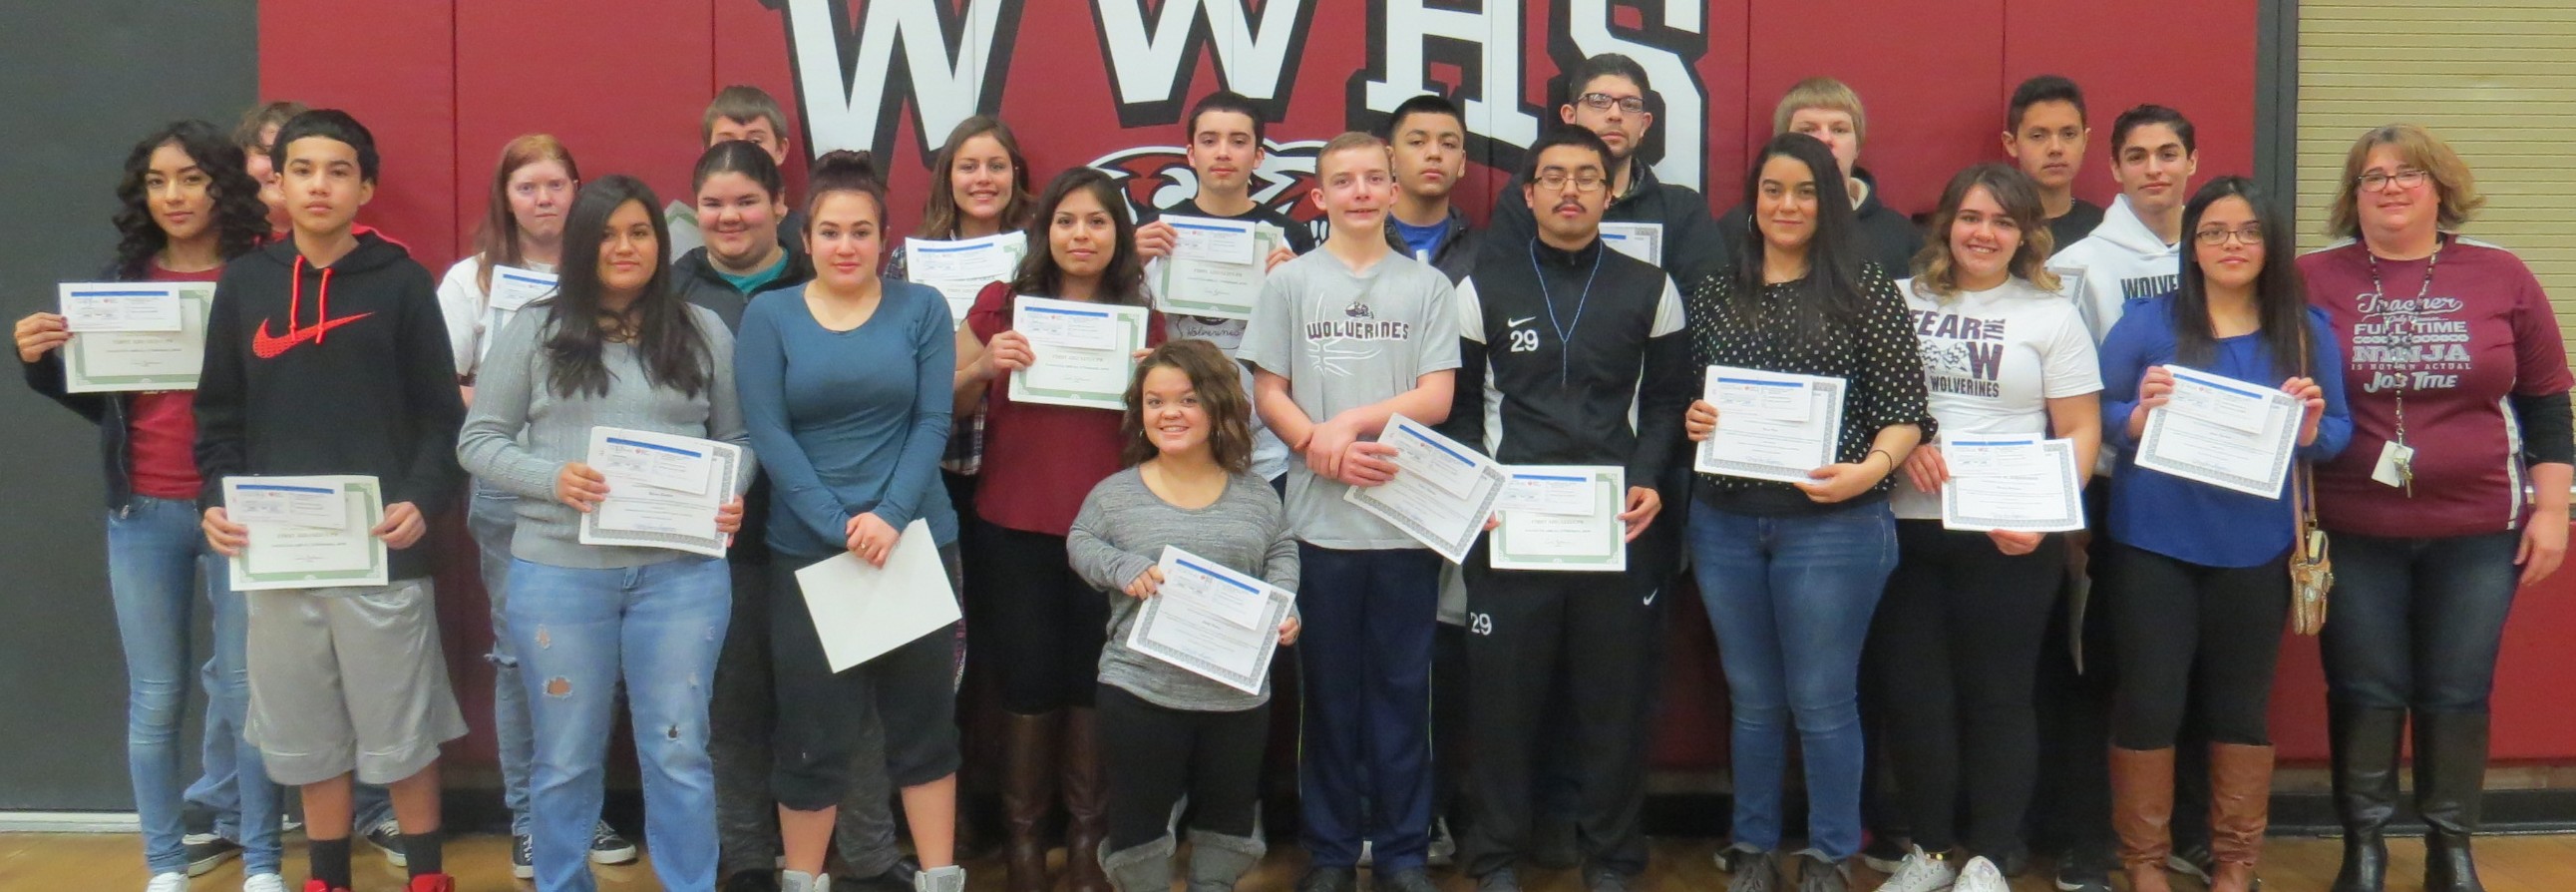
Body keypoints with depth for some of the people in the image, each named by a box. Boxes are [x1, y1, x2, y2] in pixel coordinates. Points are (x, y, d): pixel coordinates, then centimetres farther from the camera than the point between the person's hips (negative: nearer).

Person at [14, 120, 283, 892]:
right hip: (143, 513, 3)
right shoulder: (124, 278, 7)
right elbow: (96, 400, 12)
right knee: (154, 698, 8)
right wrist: (39, 360, -5)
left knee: (247, 690, 4)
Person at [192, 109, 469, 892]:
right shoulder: (243, 285, 8)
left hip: (382, 550, -3)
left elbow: (441, 416, -3)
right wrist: (216, 500, -6)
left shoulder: (401, 282, 0)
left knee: (403, 735, 5)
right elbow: (219, 415, 10)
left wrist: (424, 501, -18)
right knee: (307, 739, 11)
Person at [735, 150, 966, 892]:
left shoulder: (922, 309, 3)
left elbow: (933, 422, -3)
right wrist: (839, 526, -15)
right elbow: (767, 433, -6)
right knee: (813, 727, 4)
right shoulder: (768, 315, 1)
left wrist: (889, 516, -16)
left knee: (924, 719, 9)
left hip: (917, 541, 1)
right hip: (806, 549, -1)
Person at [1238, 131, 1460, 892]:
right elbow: (1267, 393, 3)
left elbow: (1437, 398, 0)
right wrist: (1319, 447, -12)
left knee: (1402, 687, 5)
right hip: (1319, 520, 0)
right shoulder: (1290, 282, 6)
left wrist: (1353, 421, -11)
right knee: (1328, 687, 6)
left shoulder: (1427, 286, 6)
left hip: (1407, 520, 0)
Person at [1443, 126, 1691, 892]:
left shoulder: (1649, 289, 9)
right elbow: (1459, 405, 8)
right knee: (1503, 692, 3)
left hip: (1619, 521, 1)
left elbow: (1667, 399, 10)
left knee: (1616, 694, 5)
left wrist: (1648, 480, -6)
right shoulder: (1484, 287, 8)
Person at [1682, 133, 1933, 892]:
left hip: (1832, 523, -3)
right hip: (1725, 522, 4)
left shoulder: (1864, 289, -3)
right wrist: (1691, 419, -8)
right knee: (1752, 698, 14)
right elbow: (1686, 395, 14)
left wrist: (1868, 469, -21)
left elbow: (1905, 407, -5)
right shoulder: (1714, 293, 8)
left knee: (1822, 700, 4)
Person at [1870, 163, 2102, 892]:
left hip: (2009, 537, -2)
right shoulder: (1901, 301, 10)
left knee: (1997, 695, 4)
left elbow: (2081, 432, 2)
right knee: (1913, 693, 4)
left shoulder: (2051, 315, 5)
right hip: (1905, 527, 2)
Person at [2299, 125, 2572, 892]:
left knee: (2457, 695, 8)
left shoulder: (2501, 276, 2)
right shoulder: (2313, 279, -3)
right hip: (2353, 534, -1)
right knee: (2364, 693, 6)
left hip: (2476, 531, 1)